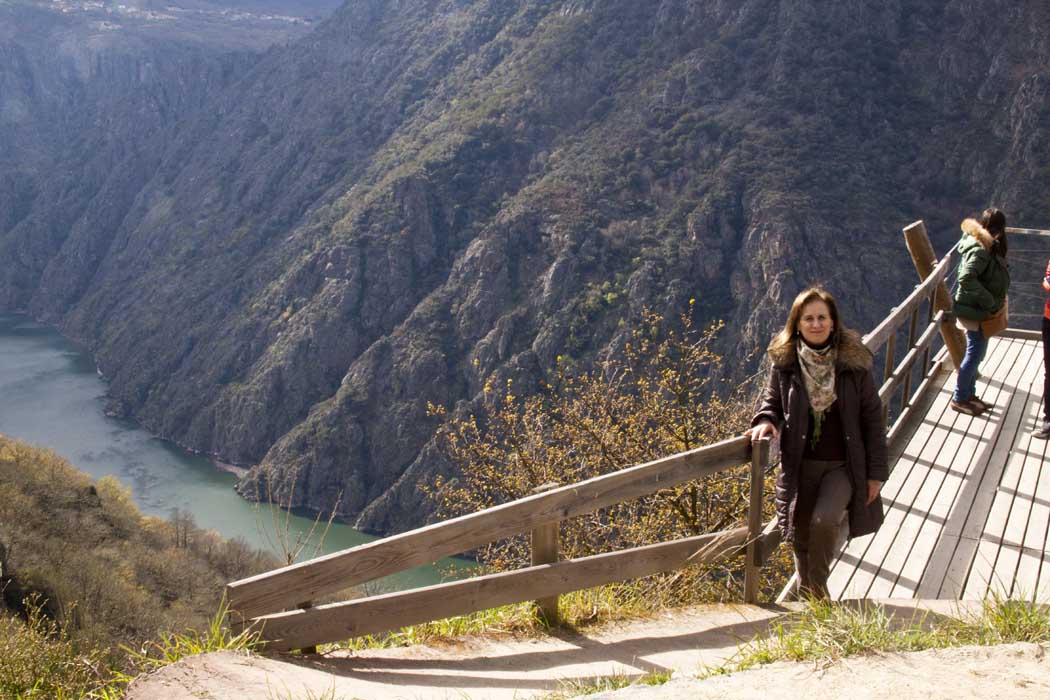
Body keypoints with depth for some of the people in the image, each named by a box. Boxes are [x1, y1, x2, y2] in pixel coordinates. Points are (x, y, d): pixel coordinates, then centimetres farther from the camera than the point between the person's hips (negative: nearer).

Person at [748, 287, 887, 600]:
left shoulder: (853, 363, -6)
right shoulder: (784, 362, -2)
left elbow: (873, 418, -2)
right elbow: (772, 401, 12)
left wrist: (876, 472, -3)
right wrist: (766, 421, -13)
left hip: (843, 465, -2)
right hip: (800, 466, 2)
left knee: (824, 520, -24)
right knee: (802, 537, 8)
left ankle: (818, 589, 1)